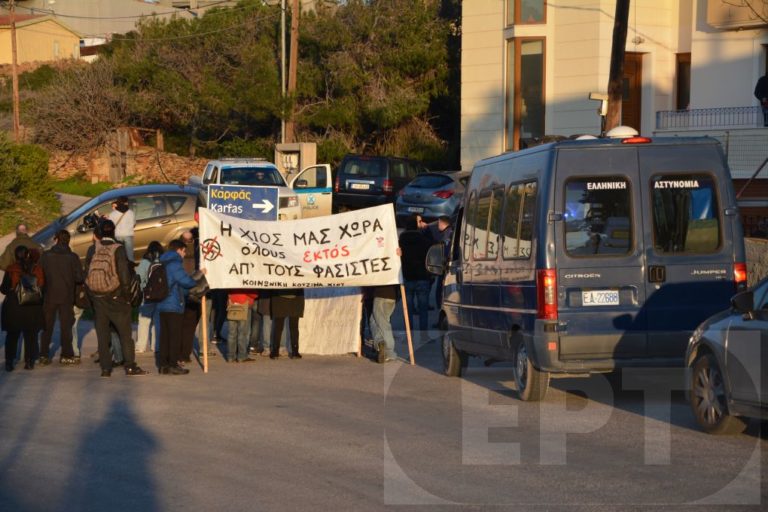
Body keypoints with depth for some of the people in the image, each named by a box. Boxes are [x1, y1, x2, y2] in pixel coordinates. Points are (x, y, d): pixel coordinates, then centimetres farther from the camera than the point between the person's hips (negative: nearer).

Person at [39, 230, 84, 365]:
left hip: (49, 296, 1)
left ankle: (44, 355, 10)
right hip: (66, 297, -1)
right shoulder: (72, 257, -9)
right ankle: (66, 355, 7)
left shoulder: (46, 255, -6)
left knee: (47, 325, 10)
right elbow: (79, 278, -9)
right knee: (66, 326, 7)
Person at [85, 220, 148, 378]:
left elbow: (87, 274, 5)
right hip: (116, 297, -3)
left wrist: (91, 294, 14)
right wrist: (127, 295, -3)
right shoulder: (118, 249, -9)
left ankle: (105, 368, 6)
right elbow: (124, 274, -11)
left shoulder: (92, 250, -1)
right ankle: (130, 366, 0)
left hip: (97, 298, 3)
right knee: (125, 332, 4)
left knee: (102, 334, 7)